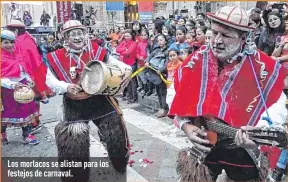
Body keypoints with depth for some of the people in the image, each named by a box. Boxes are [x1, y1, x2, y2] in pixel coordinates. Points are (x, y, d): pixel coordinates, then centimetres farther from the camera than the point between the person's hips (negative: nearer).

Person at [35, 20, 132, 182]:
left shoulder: (97, 51, -6)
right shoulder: (57, 57, -6)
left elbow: (114, 62, 1)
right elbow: (49, 79, -4)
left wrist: (127, 70, -20)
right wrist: (66, 87, -22)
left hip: (100, 100, 1)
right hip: (74, 106, 0)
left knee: (116, 134, 13)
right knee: (73, 144, 7)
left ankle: (121, 166, 43)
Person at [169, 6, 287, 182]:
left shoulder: (262, 67, -13)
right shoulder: (195, 62, -7)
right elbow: (178, 101, 1)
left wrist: (260, 131, -24)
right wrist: (185, 125, -14)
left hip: (244, 152, 0)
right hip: (203, 148, 1)